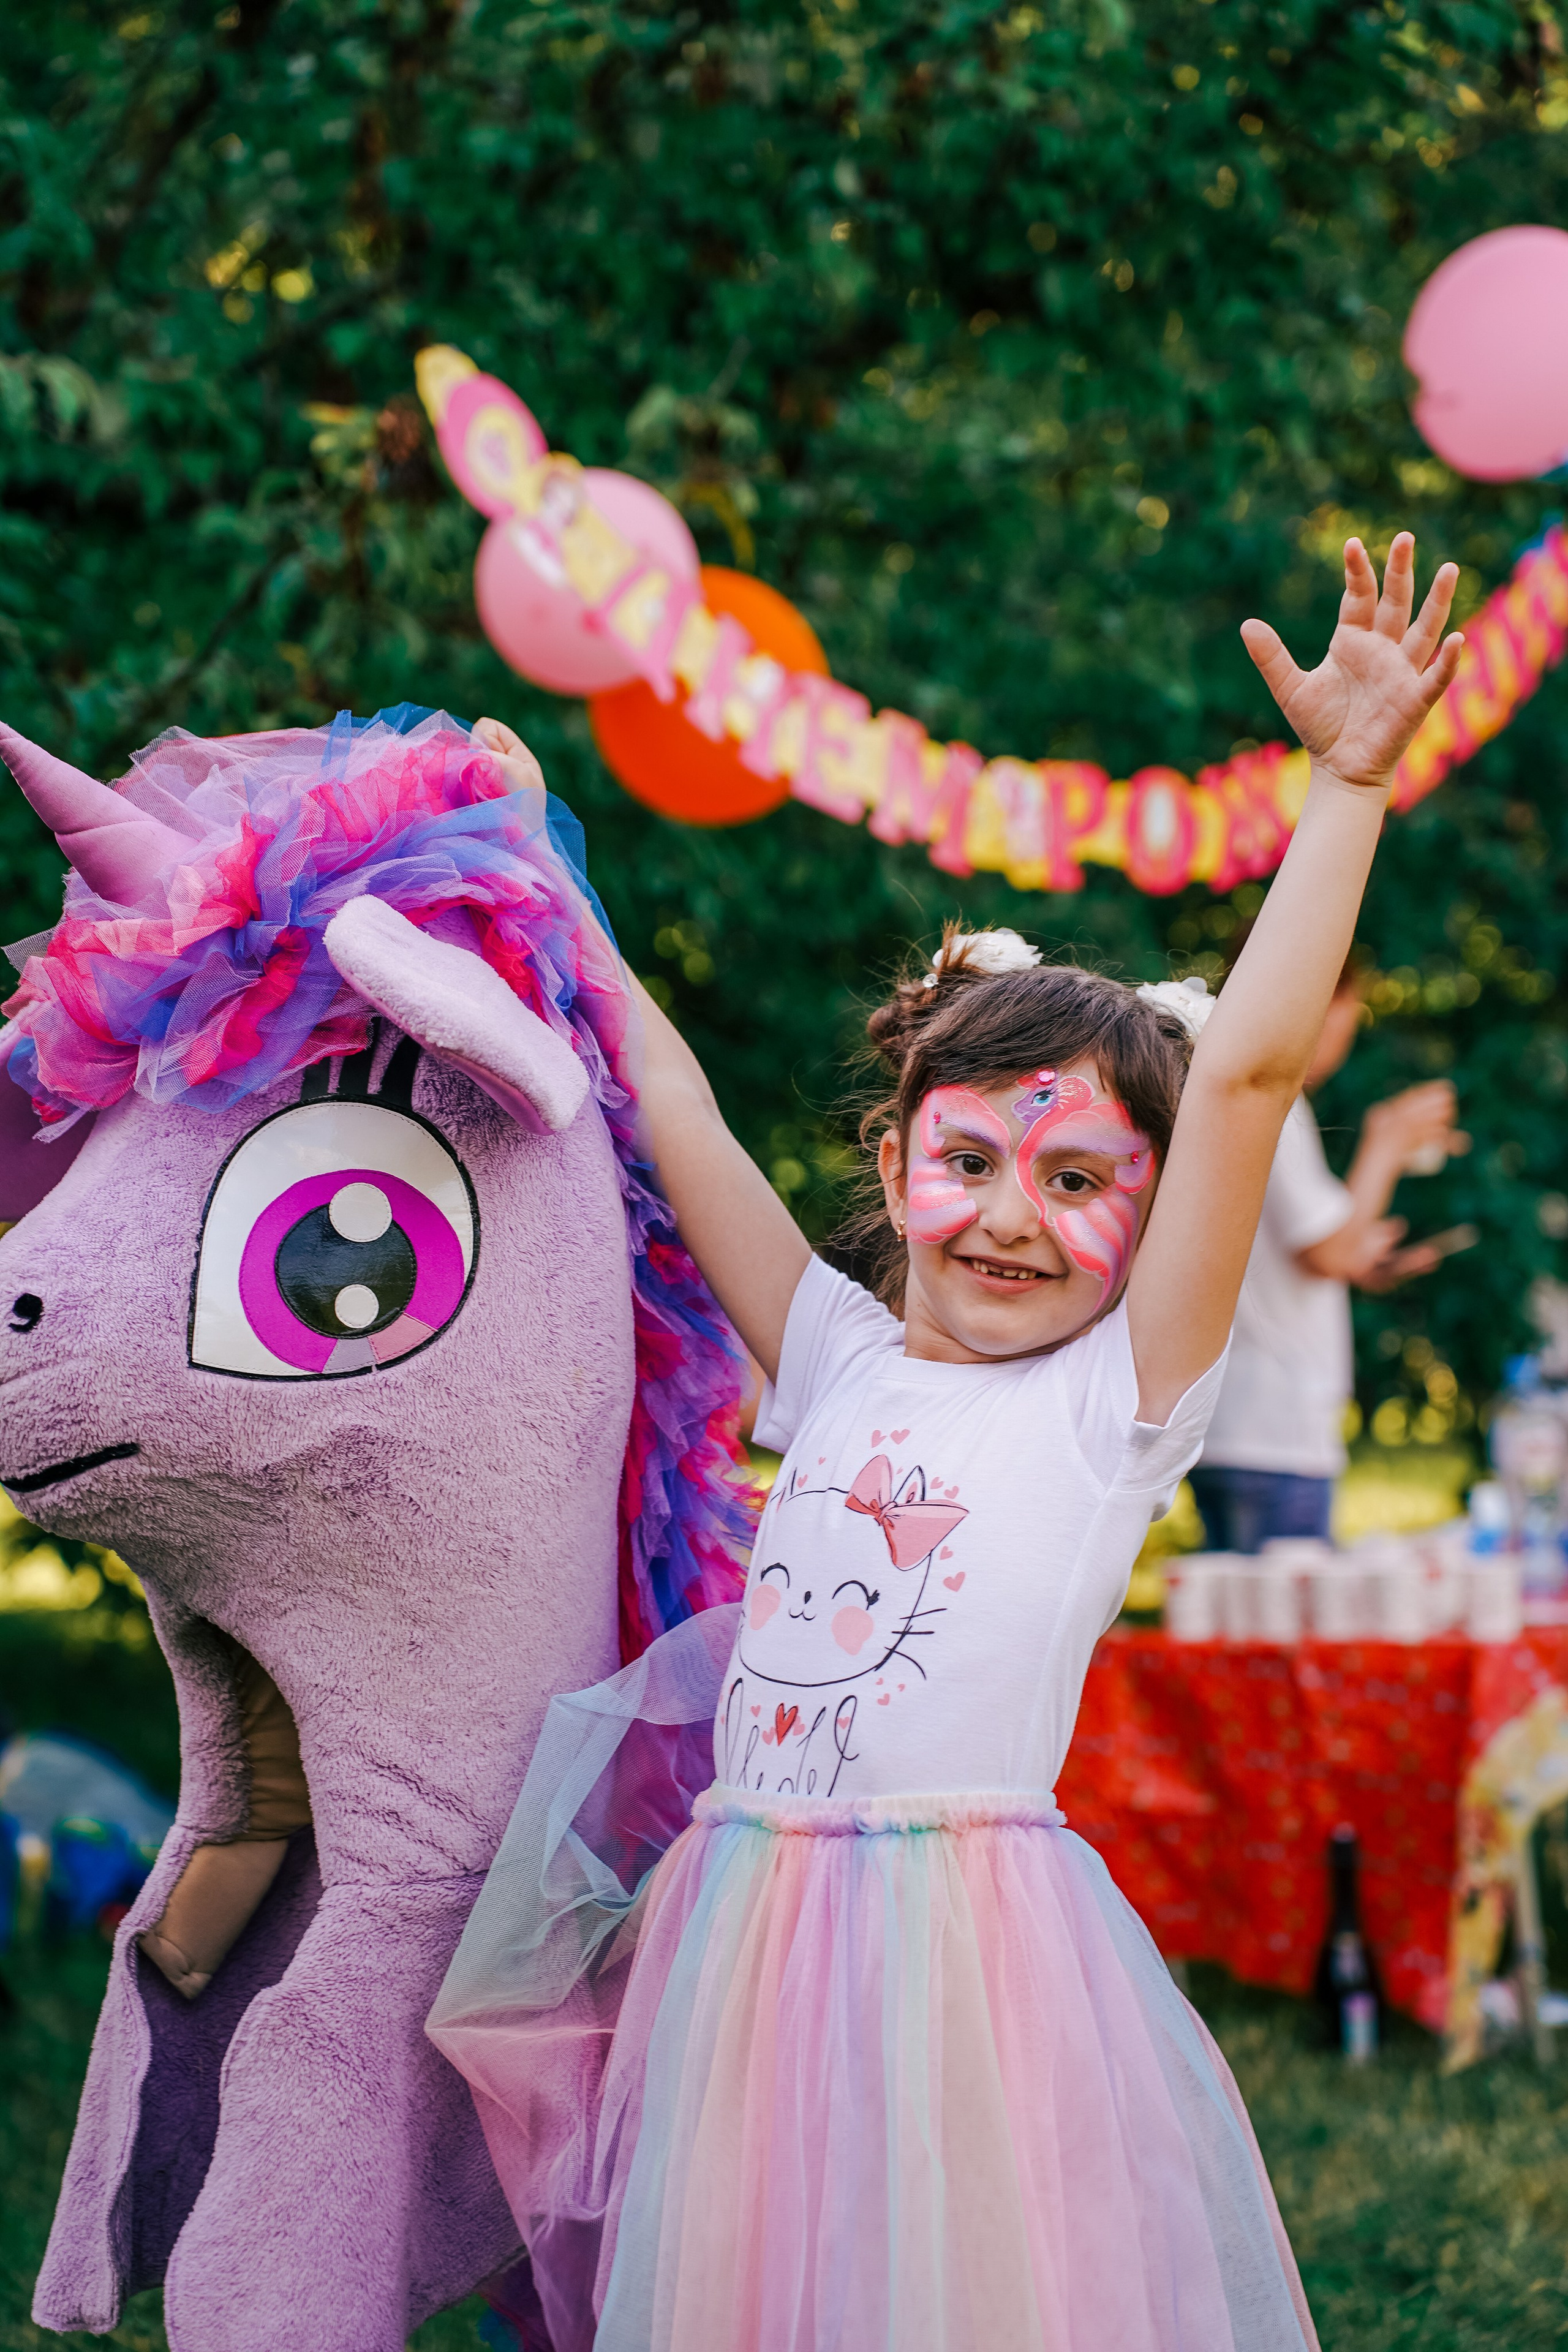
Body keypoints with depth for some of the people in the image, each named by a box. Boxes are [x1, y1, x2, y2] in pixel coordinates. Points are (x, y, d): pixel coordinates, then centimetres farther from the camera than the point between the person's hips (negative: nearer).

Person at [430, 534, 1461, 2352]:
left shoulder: (1117, 1399, -1)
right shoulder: (843, 1366, 12)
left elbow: (1251, 1070, -8)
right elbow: (681, 1125, 19)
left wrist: (1347, 784, -11)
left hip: (967, 1952, -4)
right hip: (738, 1953, 4)